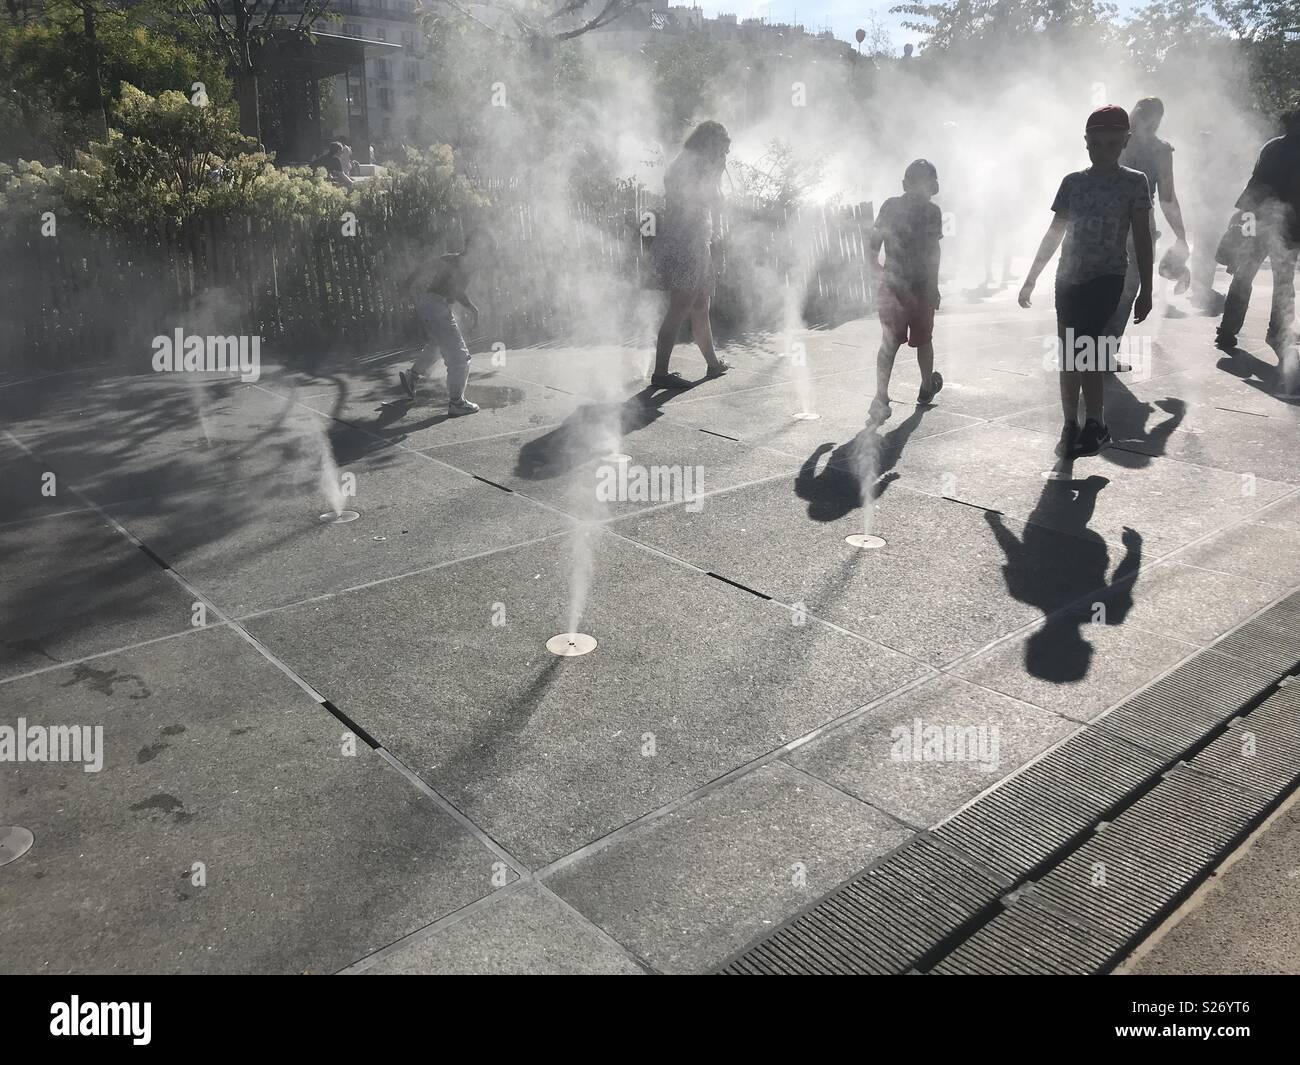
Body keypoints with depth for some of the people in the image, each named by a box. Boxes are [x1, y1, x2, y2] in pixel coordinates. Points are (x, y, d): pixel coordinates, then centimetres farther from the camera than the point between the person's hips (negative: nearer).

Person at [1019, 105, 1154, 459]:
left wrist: (1145, 290, -4)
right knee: (1068, 355, 4)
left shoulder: (1134, 182, 2)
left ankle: (1094, 423, -7)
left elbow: (1142, 238, 0)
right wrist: (1031, 279, 12)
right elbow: (1054, 234, 14)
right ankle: (1071, 426, 12)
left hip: (1107, 277, -4)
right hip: (1069, 278, 4)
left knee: (1083, 348, -18)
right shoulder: (1072, 182, 9)